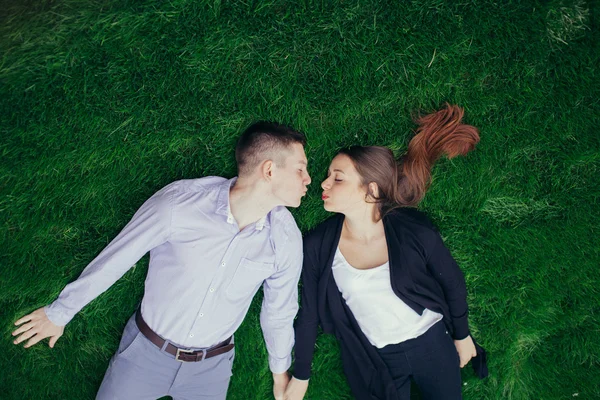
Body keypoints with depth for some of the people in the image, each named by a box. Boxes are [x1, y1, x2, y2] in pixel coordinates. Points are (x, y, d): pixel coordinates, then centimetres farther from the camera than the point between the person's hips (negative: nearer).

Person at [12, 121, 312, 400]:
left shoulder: (286, 238, -17)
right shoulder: (180, 201, -25)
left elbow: (279, 310, 1)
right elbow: (116, 257, -11)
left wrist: (280, 373, 15)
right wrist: (60, 313, 2)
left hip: (211, 367, 2)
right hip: (146, 350, -2)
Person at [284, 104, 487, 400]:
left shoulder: (415, 231, -21)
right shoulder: (317, 246, -17)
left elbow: (453, 283, -4)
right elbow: (309, 312, -5)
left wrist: (462, 336, 8)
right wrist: (300, 376, 3)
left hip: (433, 346, 0)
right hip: (373, 362, 1)